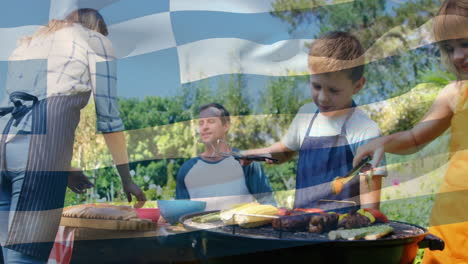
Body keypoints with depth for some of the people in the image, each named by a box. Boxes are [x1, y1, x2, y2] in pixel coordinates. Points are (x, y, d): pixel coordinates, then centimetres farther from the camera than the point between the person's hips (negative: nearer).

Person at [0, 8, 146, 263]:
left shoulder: (28, 42, 33)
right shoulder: (95, 40, 16)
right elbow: (108, 117, 9)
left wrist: (63, 170, 33)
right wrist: (127, 178, 16)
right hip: (40, 151, -6)